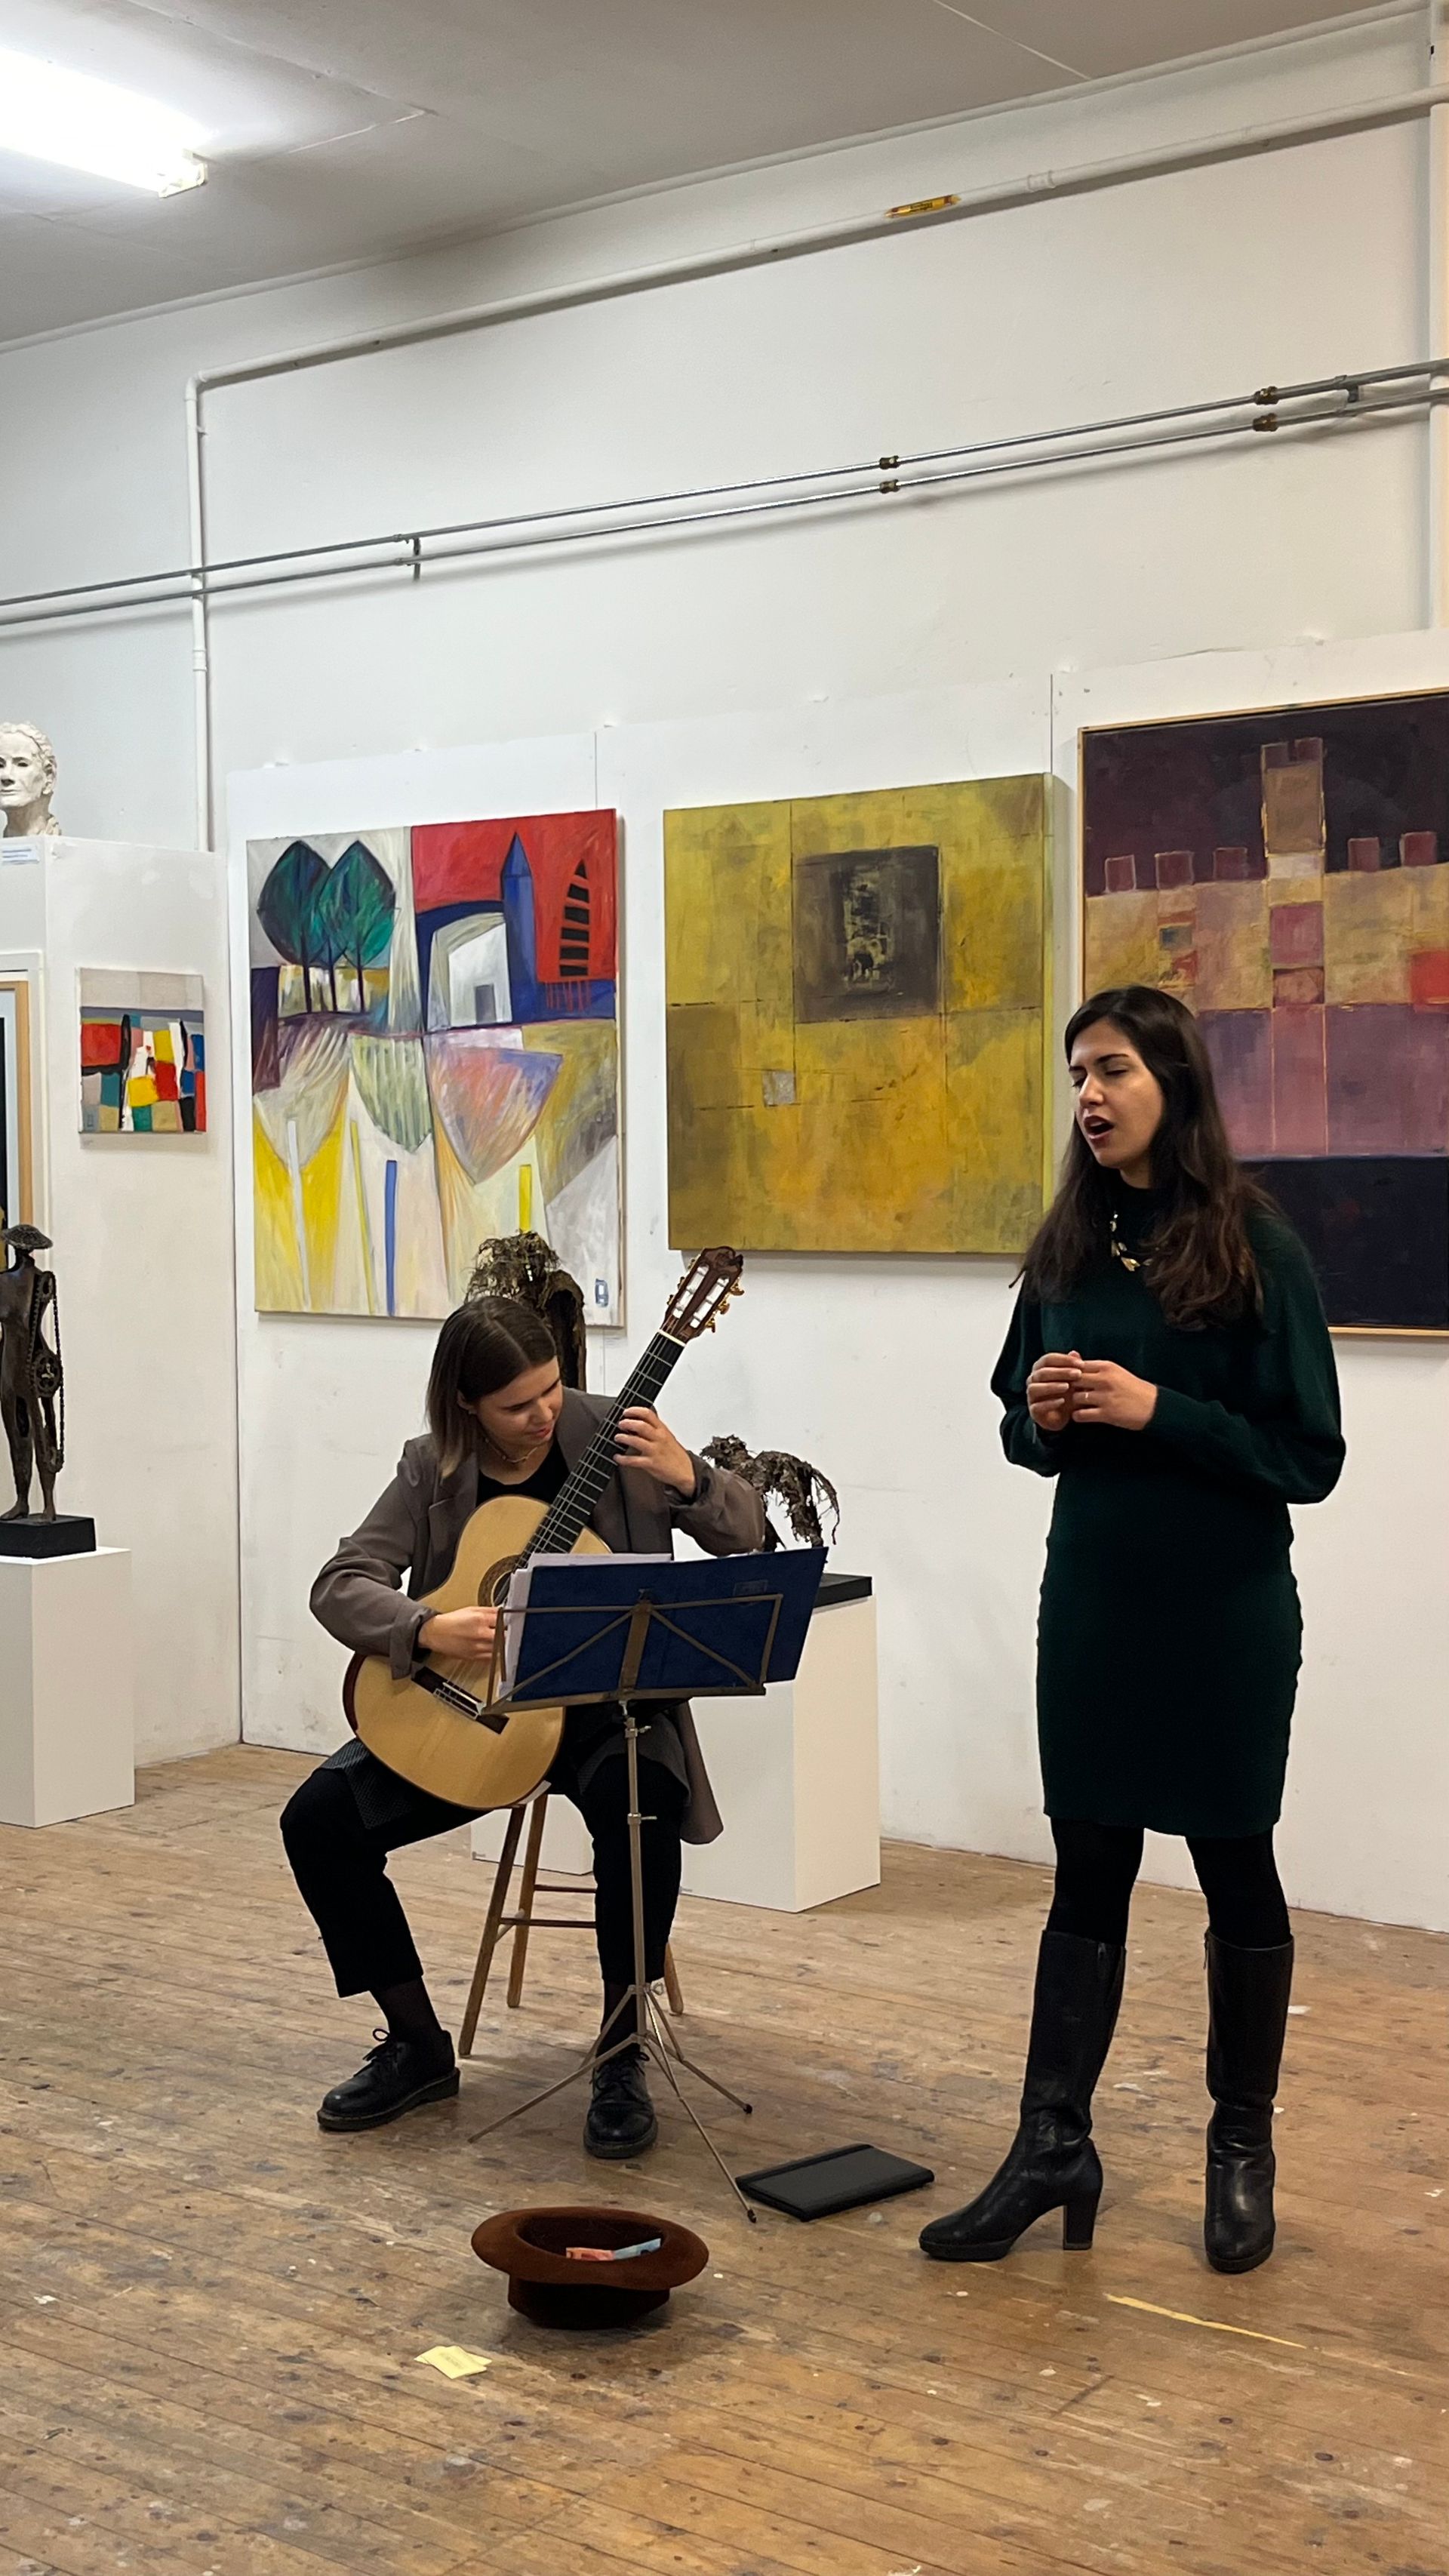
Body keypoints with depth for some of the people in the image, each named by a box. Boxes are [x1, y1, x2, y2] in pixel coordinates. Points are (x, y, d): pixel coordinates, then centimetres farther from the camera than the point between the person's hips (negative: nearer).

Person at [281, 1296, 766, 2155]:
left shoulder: (612, 1436, -7)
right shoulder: (434, 1470, -2)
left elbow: (747, 1533, -5)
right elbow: (340, 1585, -6)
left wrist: (687, 1477, -26)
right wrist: (428, 1630, -25)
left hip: (603, 1699, -3)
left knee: (639, 1808, -36)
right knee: (318, 1819, -13)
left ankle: (623, 2057, -15)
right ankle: (419, 2045, 5)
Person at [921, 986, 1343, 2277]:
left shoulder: (1253, 1245, -10)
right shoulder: (1069, 1245, 5)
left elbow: (1309, 1454, -12)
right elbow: (1023, 1423, 14)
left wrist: (1153, 1409, -21)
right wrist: (1043, 1418, -8)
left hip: (1224, 1615, -4)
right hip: (1093, 1602, 4)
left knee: (1235, 1867, 10)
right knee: (1088, 1872, 8)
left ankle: (1244, 2148, 25)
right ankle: (1053, 2147, 14)